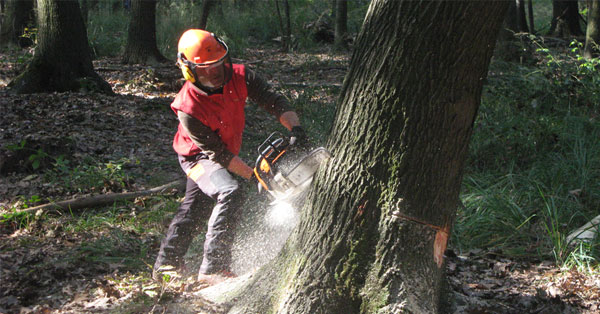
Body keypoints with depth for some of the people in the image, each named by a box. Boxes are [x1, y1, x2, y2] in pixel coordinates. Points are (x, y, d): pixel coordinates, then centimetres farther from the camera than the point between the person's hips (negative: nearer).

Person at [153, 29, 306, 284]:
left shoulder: (239, 77, -23)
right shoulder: (188, 109, -35)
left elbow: (273, 100, -17)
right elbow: (217, 153, -28)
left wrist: (295, 129, -35)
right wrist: (253, 176, -27)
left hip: (225, 152, 6)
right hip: (198, 157, -6)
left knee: (194, 207, 19)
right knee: (230, 194, -29)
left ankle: (165, 264, 38)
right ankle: (213, 267, -23)